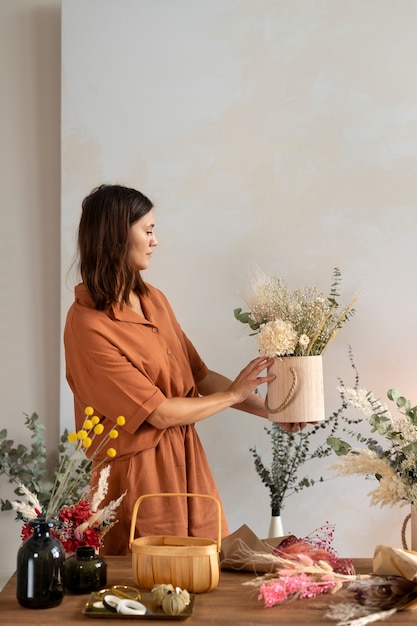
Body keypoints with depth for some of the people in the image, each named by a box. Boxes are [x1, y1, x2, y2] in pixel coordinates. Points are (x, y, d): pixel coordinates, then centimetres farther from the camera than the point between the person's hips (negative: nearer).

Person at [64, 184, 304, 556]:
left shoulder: (154, 300, 5)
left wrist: (271, 411, 7)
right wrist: (232, 395, -6)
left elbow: (199, 375, 11)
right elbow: (159, 413, -18)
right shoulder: (88, 327, -19)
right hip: (141, 474, -7)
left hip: (189, 461, 7)